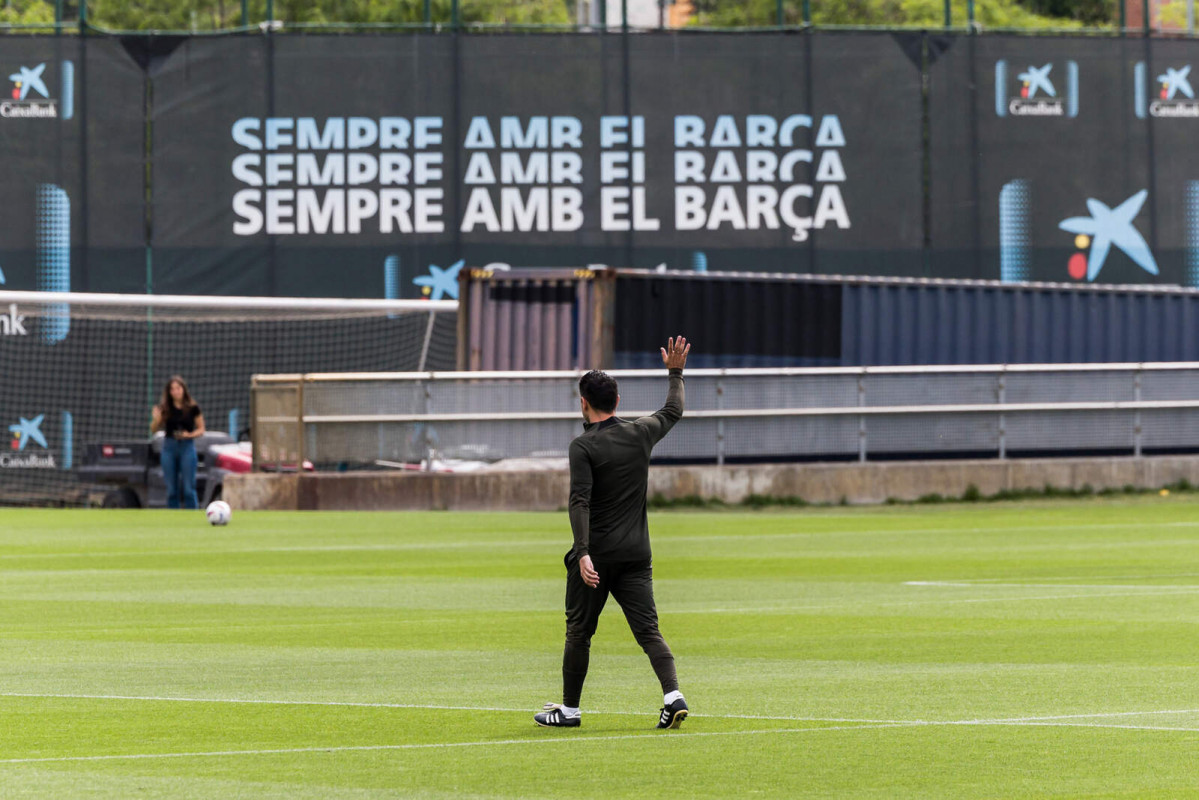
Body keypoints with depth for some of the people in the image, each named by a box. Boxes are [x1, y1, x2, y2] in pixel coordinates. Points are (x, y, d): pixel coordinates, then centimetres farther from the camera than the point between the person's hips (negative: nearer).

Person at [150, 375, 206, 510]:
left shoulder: (192, 408, -2)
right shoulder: (164, 408, 4)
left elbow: (201, 429, 5)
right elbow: (153, 429, 7)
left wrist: (190, 435, -14)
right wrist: (156, 419, -14)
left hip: (187, 447, -2)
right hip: (169, 447, 2)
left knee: (188, 488, -6)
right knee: (171, 489, 5)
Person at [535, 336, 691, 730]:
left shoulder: (584, 446, -10)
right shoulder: (640, 434, 5)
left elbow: (580, 501, -20)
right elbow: (673, 412, 27)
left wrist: (583, 553, -26)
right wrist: (676, 373, 42)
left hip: (597, 554, -4)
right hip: (636, 553, 4)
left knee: (579, 631, 8)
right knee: (648, 629, 0)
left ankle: (569, 709, 16)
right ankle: (673, 694, -19)